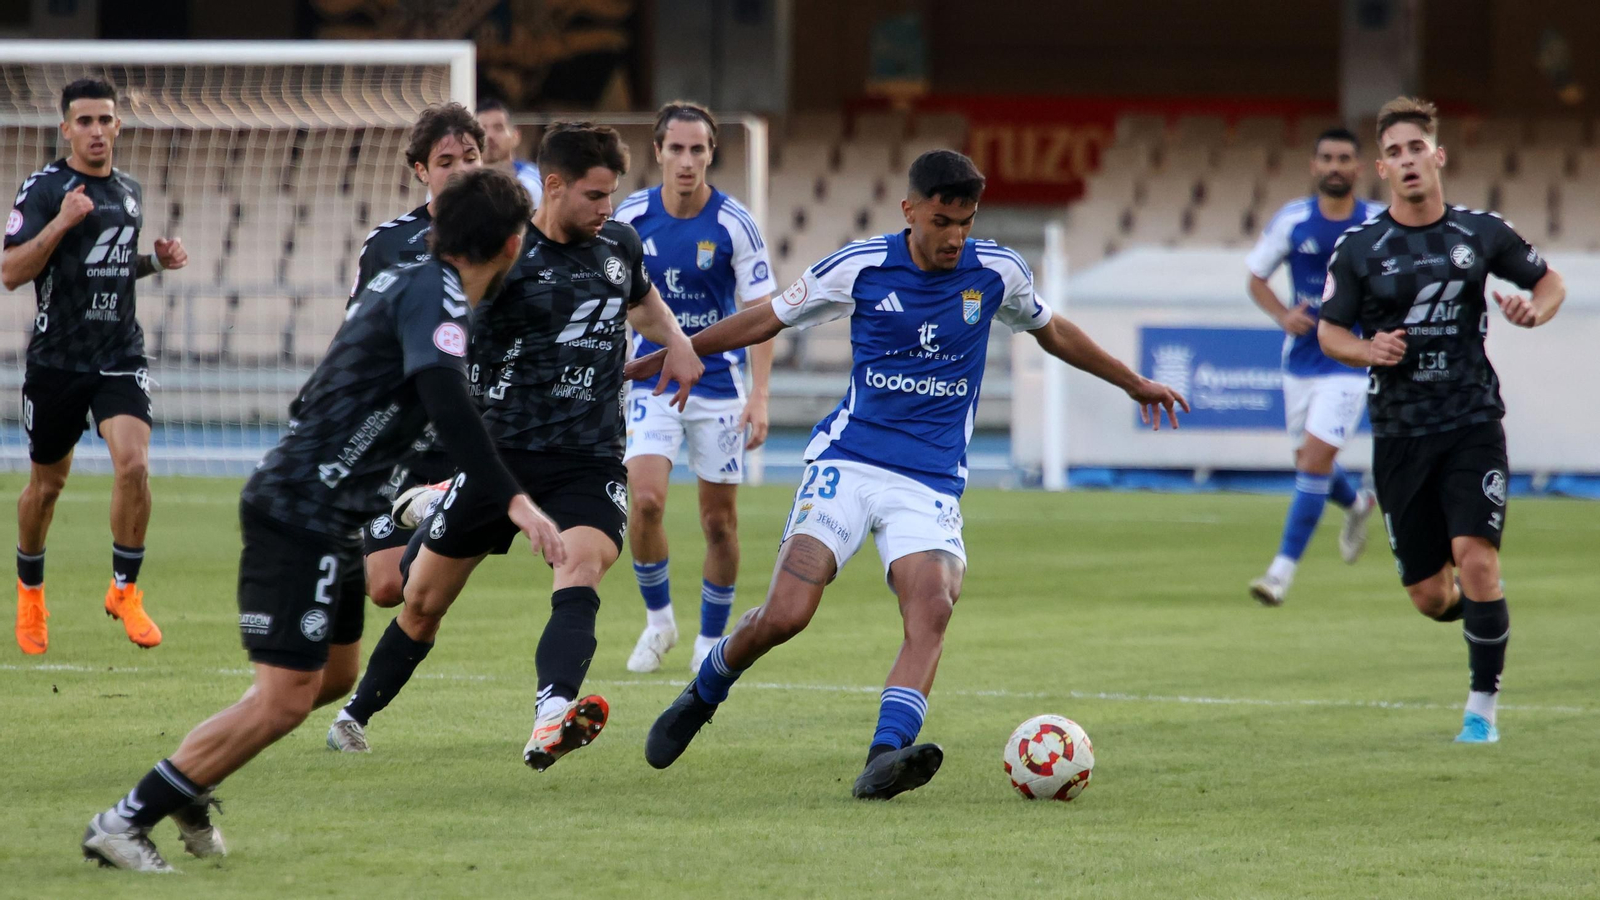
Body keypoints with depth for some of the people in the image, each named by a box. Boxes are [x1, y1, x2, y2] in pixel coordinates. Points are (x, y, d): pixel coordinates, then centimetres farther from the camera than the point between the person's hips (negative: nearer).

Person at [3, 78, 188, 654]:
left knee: (134, 464, -18)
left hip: (120, 356, 3)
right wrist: (61, 222, -26)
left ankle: (124, 591, -4)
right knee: (47, 483, 10)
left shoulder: (130, 192, 10)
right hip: (57, 361, -3)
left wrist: (156, 261, 6)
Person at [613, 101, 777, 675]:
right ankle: (658, 618, 5)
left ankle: (711, 639, 20)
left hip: (718, 384, -1)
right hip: (651, 380, 1)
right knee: (645, 501, -16)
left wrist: (759, 396, -15)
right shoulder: (630, 218, -5)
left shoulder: (735, 225, -10)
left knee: (719, 520, 3)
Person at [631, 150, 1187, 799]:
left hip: (931, 483, 2)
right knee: (786, 614, -16)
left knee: (932, 608, -26)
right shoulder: (861, 267, -2)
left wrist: (1134, 384, 33)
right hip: (848, 462, -2)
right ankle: (702, 696, 14)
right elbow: (768, 319, 11)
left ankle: (884, 758, -38)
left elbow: (1051, 332, 24)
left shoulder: (998, 272, 4)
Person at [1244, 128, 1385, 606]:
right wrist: (1283, 316, -11)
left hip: (1350, 363, -3)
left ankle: (1283, 568, -11)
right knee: (1309, 462, 13)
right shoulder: (1291, 221, -2)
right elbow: (1256, 279, 7)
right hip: (1301, 360, 3)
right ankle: (1357, 504, 48)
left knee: (1314, 459, -14)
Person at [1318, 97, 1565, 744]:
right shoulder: (1359, 248, 0)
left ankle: (1482, 708, -5)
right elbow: (1328, 330, 7)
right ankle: (1480, 615, 40)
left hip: (1472, 424, -1)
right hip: (1400, 434, 1)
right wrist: (1367, 350, -15)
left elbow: (1550, 282, 15)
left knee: (1476, 562, -19)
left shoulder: (1482, 233, 2)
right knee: (1431, 597, 2)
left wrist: (1535, 310, -8)